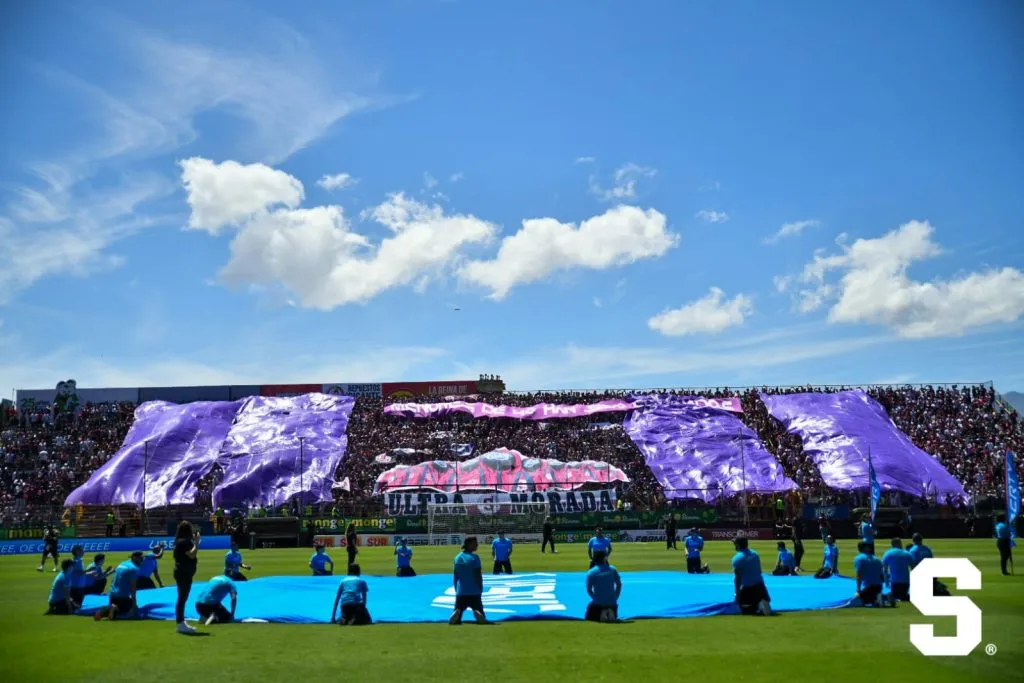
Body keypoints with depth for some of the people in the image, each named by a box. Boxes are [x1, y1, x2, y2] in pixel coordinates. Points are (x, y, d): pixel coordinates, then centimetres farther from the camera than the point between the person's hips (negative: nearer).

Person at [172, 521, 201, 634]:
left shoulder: (184, 541, 15)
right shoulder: (183, 541, -17)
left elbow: (190, 554, 22)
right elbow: (192, 554, -26)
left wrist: (194, 541, 14)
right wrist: (197, 542, -19)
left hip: (184, 573, 11)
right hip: (183, 573, -11)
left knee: (182, 598, 15)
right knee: (182, 598, -9)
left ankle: (182, 623, 22)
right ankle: (180, 624, -8)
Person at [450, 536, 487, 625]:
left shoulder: (457, 557, 7)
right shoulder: (474, 557, -9)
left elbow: (455, 576, 11)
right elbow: (478, 576, -10)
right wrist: (481, 589, 0)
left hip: (461, 592, 4)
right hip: (474, 592, -4)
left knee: (457, 615, 7)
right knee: (478, 610, 9)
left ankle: (457, 613, -27)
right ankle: (477, 613, -25)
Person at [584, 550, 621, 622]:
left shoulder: (591, 572, -5)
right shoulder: (613, 569, 2)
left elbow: (589, 590, -3)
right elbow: (619, 585, 4)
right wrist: (615, 598, 11)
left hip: (598, 603, -2)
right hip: (612, 602, 2)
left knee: (589, 617, 19)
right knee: (613, 617, 28)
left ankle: (601, 613, -13)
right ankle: (610, 612, -9)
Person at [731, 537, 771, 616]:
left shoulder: (737, 558, -9)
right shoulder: (755, 554, 10)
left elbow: (737, 578, -9)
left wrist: (737, 593, -2)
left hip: (747, 587, -5)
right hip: (759, 584, 5)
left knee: (745, 609, 7)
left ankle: (759, 610, -21)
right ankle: (761, 604, -12)